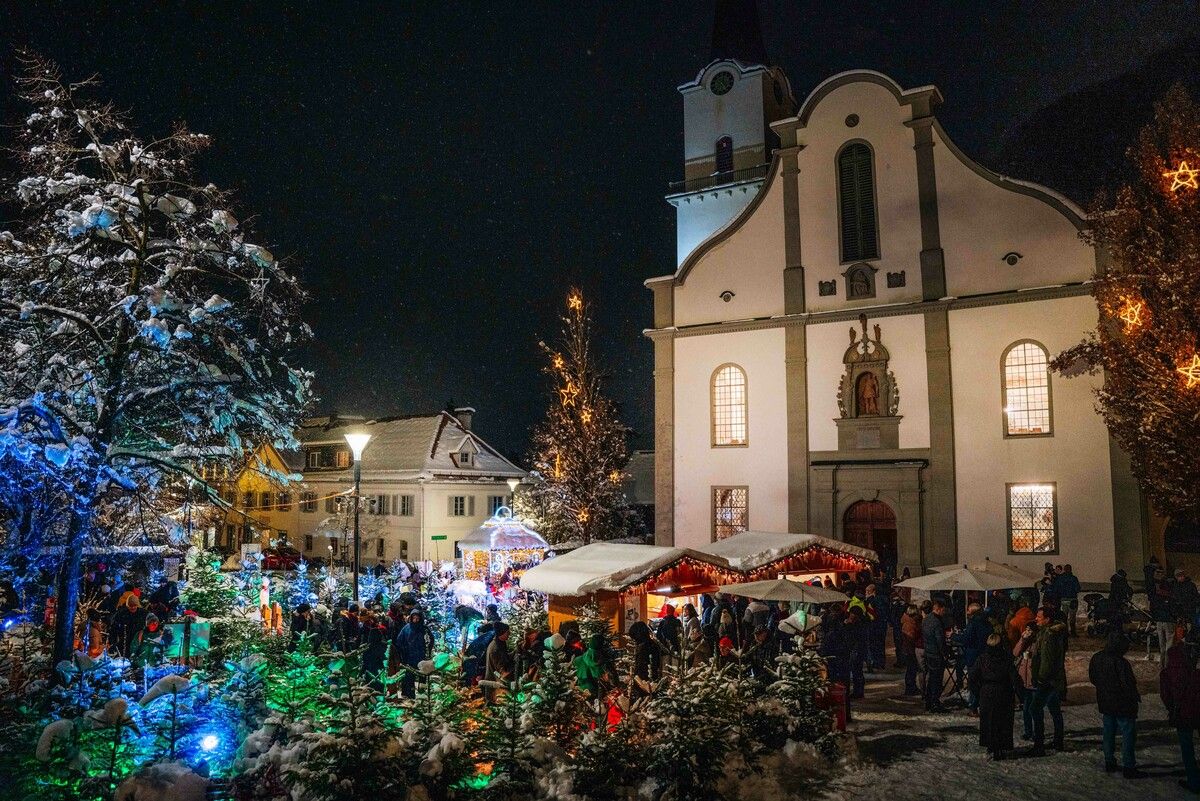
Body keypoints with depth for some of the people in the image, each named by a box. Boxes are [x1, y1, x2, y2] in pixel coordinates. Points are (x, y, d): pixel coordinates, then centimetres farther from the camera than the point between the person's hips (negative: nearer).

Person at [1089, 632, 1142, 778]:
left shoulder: (1097, 658, -2)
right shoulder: (1120, 663, -26)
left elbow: (1093, 678, 8)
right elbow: (1128, 684, -21)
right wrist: (1136, 697, -3)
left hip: (1105, 703, 7)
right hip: (1123, 704, -7)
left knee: (1108, 733, 18)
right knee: (1128, 734, 5)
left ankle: (1109, 762, 27)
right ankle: (1128, 767, 10)